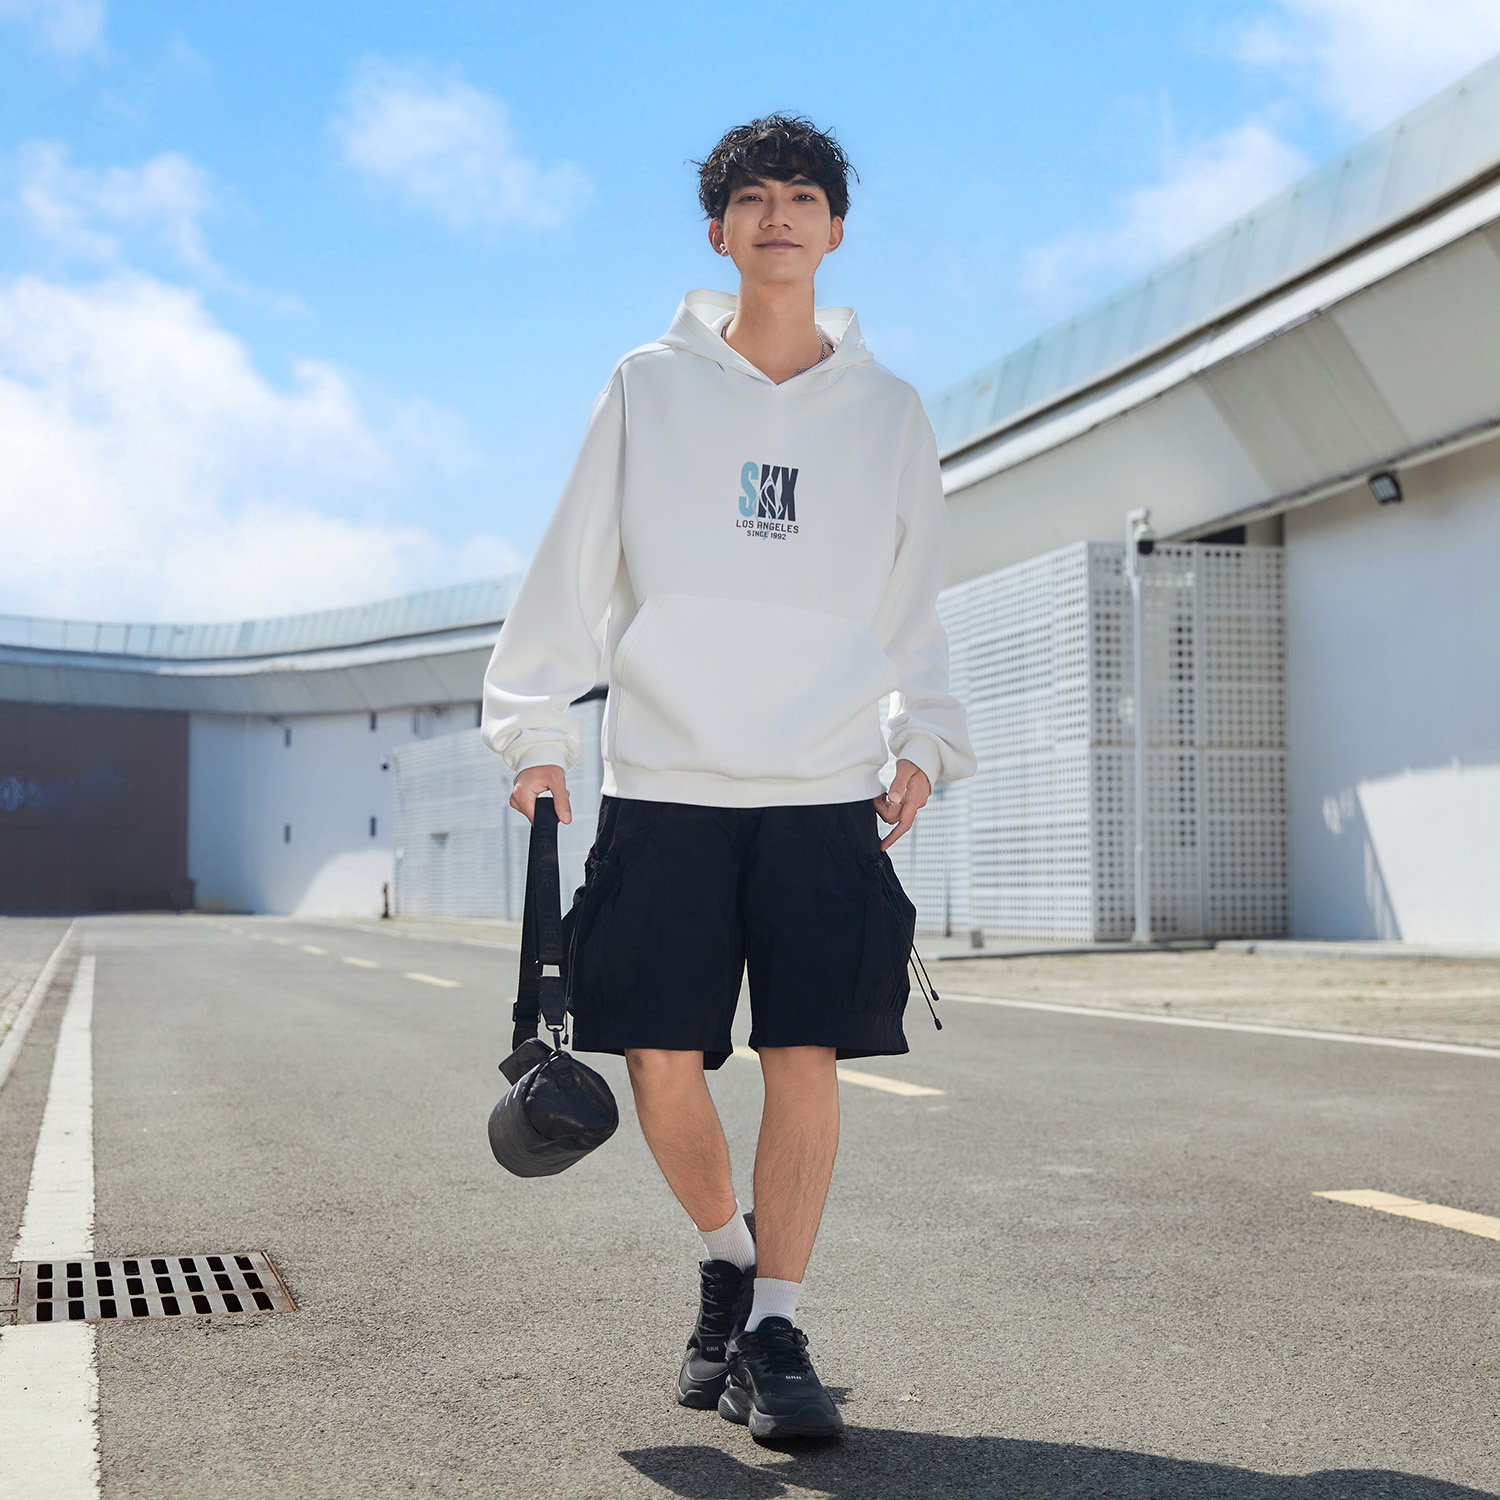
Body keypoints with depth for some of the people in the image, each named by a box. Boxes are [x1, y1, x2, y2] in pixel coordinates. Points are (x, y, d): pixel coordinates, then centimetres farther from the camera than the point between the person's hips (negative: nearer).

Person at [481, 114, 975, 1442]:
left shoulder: (887, 412, 11)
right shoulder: (648, 389, 8)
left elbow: (911, 608, 16)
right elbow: (577, 570, 8)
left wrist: (924, 739, 4)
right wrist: (536, 727, 1)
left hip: (827, 793, 0)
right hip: (663, 785, 0)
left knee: (806, 1059, -6)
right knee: (662, 1058, 0)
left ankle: (775, 1330, 7)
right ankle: (728, 1258, 26)